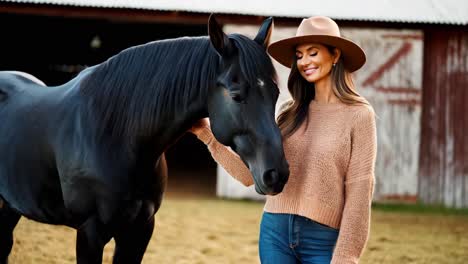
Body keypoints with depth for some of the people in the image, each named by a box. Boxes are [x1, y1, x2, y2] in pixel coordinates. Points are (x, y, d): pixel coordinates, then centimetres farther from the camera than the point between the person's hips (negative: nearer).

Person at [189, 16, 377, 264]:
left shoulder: (358, 115, -6)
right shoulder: (290, 113, 9)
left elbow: (359, 192, -9)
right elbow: (250, 173, 10)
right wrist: (206, 134, 7)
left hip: (323, 240, -4)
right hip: (275, 232, 4)